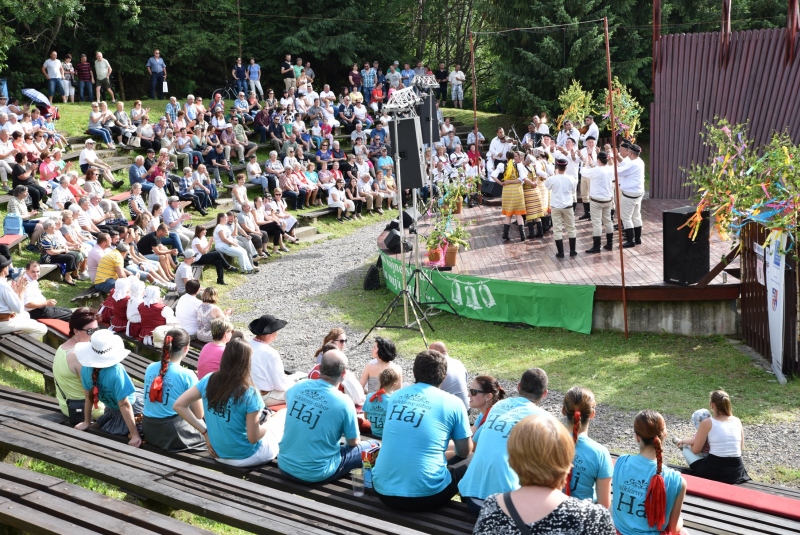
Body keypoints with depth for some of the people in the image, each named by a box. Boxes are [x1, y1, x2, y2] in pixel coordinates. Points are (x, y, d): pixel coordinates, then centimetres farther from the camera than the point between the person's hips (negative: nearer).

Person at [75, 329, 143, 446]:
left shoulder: (86, 368, -17)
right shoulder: (116, 370, -34)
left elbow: (88, 398, -4)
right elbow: (124, 404, -31)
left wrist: (87, 422, 11)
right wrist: (135, 435, -25)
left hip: (112, 411, 7)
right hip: (132, 410, -7)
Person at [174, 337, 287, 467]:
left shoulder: (209, 380, -10)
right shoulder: (249, 393, -26)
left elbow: (178, 405, -3)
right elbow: (253, 438, -22)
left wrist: (204, 431, 0)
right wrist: (268, 422, -1)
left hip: (219, 454, 6)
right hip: (245, 457, -6)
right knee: (284, 414, 15)